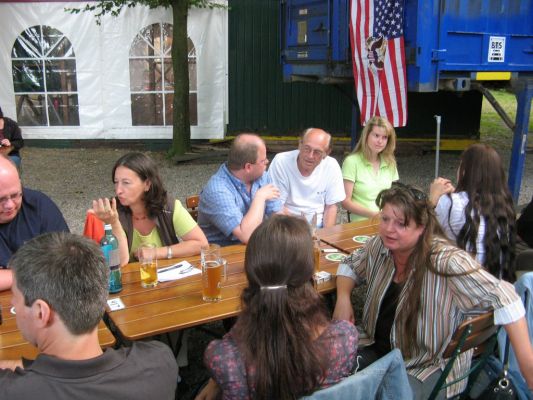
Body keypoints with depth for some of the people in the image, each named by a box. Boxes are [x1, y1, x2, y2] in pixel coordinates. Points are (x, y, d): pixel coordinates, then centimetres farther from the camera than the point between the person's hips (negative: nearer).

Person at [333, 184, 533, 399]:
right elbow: (350, 265, 12)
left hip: (430, 366, -5)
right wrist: (343, 298, -8)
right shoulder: (379, 246, -6)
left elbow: (502, 297, -27)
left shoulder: (444, 260, -25)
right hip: (377, 349, 6)